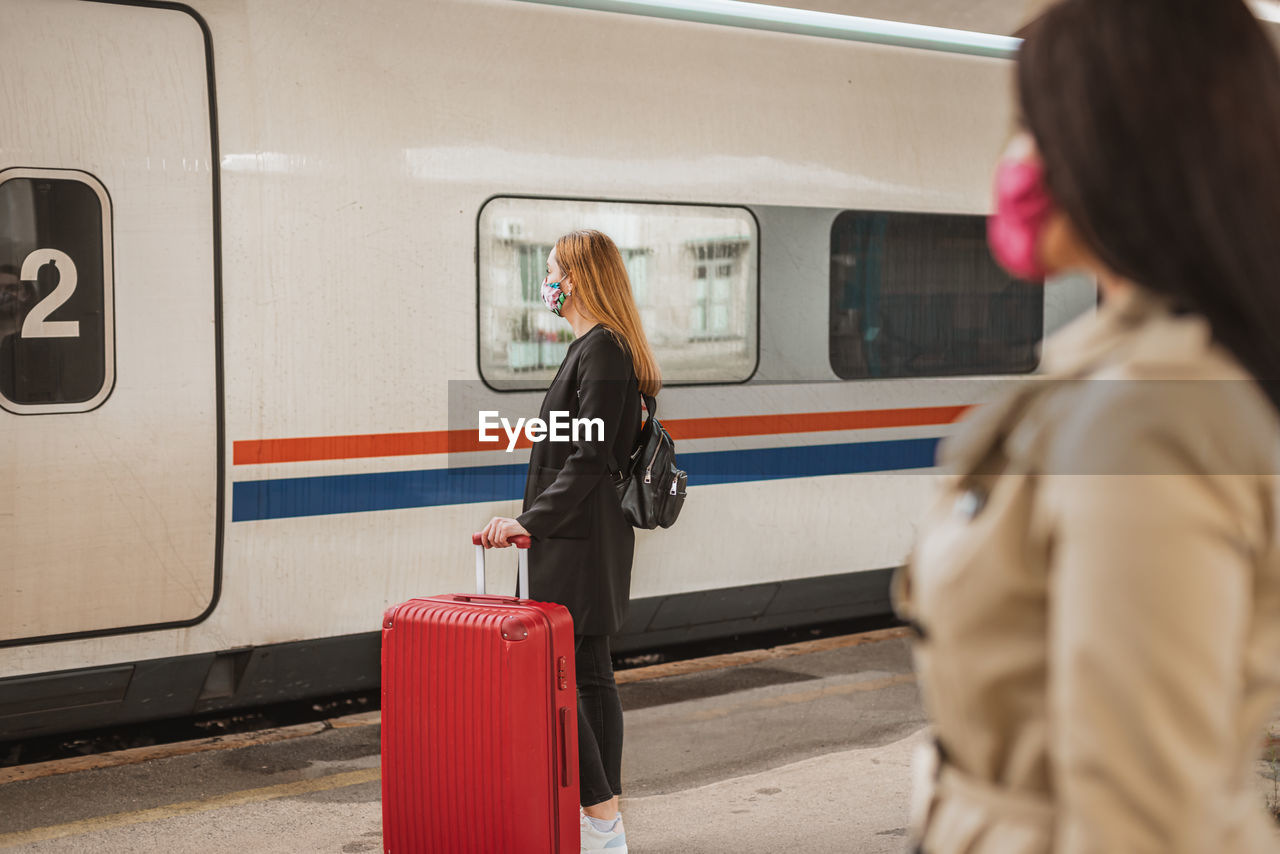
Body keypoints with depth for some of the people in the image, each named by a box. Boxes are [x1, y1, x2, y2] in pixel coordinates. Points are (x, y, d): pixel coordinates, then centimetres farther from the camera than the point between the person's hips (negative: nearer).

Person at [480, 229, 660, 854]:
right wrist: (535, 521, 18)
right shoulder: (600, 348, 16)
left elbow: (589, 461, -21)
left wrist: (531, 521, -22)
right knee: (591, 674, 12)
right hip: (586, 540, 10)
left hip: (579, 542, -10)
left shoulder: (600, 350, -15)